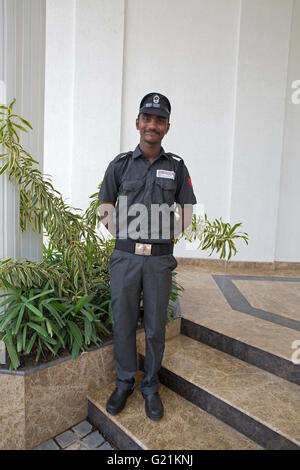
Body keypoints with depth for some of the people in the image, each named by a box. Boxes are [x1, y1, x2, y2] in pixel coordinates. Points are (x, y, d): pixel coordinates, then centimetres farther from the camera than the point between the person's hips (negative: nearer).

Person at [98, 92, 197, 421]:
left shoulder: (176, 167, 6)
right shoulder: (120, 164, 4)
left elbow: (187, 211, 9)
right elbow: (105, 209, 8)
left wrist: (168, 237, 1)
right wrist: (123, 236, -1)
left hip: (160, 259, 0)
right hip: (125, 257, 0)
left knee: (155, 326, 9)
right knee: (123, 323, 10)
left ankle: (150, 388, 30)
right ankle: (124, 383, 32)